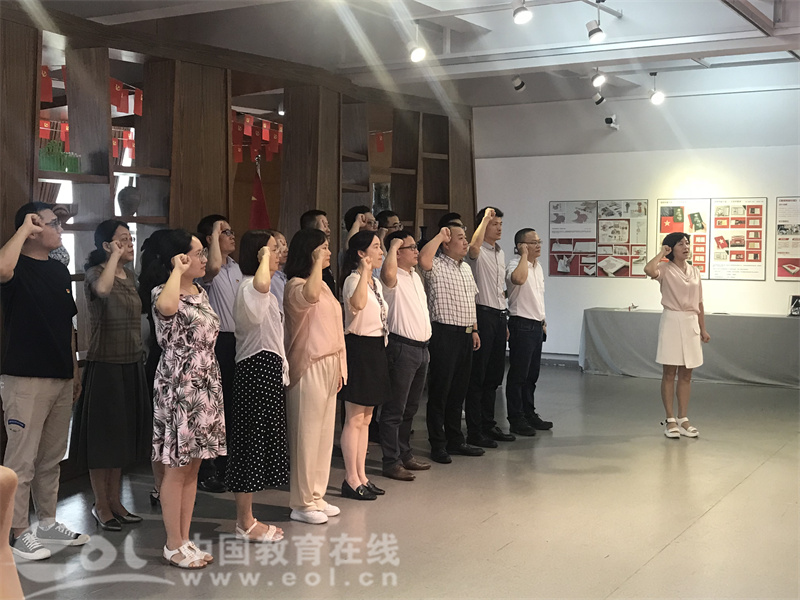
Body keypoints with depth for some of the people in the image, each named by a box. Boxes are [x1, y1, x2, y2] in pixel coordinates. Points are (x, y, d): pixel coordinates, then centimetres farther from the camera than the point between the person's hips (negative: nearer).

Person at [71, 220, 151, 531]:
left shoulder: (130, 276, 12)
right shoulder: (95, 273, -11)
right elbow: (102, 289, -38)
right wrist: (114, 255, -25)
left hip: (131, 364, 8)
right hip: (105, 363, -7)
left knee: (123, 434, 12)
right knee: (103, 435, 0)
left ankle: (115, 500, 23)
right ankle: (101, 504, 12)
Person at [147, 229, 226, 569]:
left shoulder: (201, 293, 12)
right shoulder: (163, 293, -13)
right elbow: (166, 306, -40)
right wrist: (178, 270, -24)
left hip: (205, 387, 8)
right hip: (179, 388, -8)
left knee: (193, 467, 12)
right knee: (177, 468, 0)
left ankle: (184, 539, 21)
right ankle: (173, 545, 10)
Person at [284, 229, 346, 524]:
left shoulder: (324, 285, 17)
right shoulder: (295, 286, -11)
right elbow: (309, 296, -37)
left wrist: (339, 366, 16)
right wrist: (317, 262, -27)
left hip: (329, 367, 9)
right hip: (309, 368, -9)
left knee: (324, 434, 12)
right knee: (306, 436, -2)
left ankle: (317, 496, 22)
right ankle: (302, 503, 7)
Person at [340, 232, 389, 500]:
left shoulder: (376, 283, 15)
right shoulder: (353, 280, -13)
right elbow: (357, 304, -37)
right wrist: (364, 271, -34)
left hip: (376, 349, 9)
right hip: (359, 347, -9)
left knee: (366, 418, 13)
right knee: (354, 418, -4)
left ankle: (361, 476, 19)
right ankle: (351, 480, 2)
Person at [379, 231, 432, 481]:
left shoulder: (415, 275, 16)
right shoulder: (393, 278, -14)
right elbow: (388, 272, -39)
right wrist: (393, 245, -23)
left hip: (421, 348, 9)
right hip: (402, 348, -9)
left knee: (410, 407, 17)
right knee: (395, 409, -3)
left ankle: (405, 454, 27)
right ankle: (391, 462, 2)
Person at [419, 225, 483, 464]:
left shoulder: (466, 268, 17)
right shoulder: (437, 266, -10)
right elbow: (423, 259, -34)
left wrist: (474, 330, 18)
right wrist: (440, 235, -20)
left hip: (465, 335, 8)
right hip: (444, 334, -8)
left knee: (458, 390, 14)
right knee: (440, 390, -1)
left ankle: (455, 440, 24)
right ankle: (438, 445, 7)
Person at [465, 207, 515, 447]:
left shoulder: (500, 253, 18)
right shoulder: (478, 252, -8)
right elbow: (473, 246, -35)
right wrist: (485, 217, -26)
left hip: (499, 315, 8)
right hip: (483, 314, -8)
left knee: (494, 375, 13)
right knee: (477, 376, -4)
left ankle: (489, 425, 22)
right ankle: (474, 432, 0)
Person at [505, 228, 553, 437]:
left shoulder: (538, 266, 15)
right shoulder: (515, 264, -14)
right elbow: (518, 279, -39)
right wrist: (524, 255, -26)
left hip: (536, 325, 9)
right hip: (522, 324, -9)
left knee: (532, 373, 15)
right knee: (518, 374, -3)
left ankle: (529, 413, 24)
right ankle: (516, 419, 3)